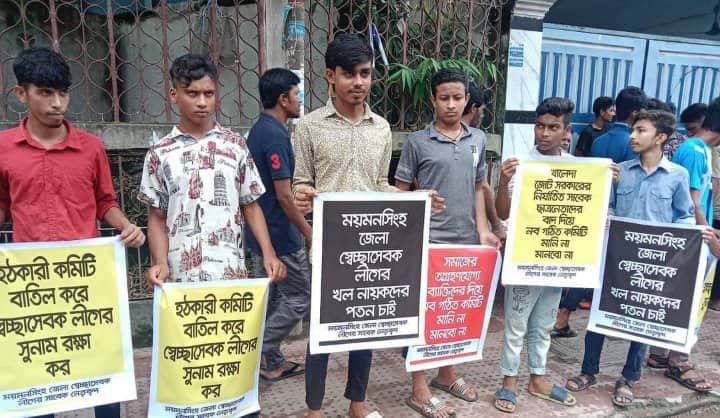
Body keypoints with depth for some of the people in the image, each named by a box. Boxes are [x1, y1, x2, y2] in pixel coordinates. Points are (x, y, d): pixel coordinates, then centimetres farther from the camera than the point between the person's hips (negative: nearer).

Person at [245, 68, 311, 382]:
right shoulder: (276, 135, -20)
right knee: (300, 298, 4)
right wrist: (309, 232, -15)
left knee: (269, 298, 16)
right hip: (280, 235, -10)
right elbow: (284, 195, -22)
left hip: (262, 233, 10)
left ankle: (273, 362, 28)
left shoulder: (259, 130, 10)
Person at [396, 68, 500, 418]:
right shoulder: (417, 142, -5)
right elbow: (400, 191, -2)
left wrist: (482, 230, 4)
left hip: (465, 240, 5)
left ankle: (446, 374, 36)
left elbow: (478, 188, 13)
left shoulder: (478, 139, 8)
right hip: (428, 241, -5)